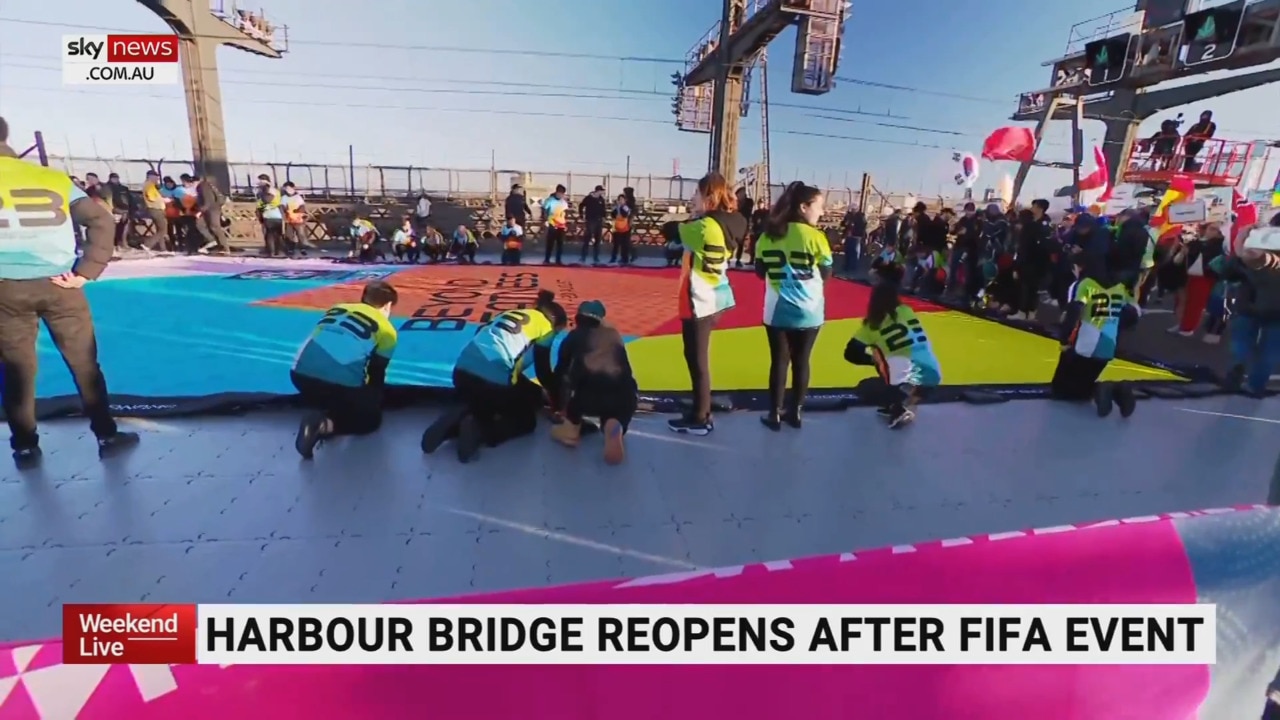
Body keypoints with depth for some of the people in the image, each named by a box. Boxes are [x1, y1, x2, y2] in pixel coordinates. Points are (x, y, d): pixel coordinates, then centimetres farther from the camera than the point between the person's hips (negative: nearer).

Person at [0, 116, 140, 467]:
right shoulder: (52, 178, 8)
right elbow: (102, 220, -1)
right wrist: (86, 271, -2)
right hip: (58, 284, 1)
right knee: (85, 363, 9)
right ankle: (107, 436, 15)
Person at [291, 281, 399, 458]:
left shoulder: (336, 308, 24)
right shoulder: (386, 330, 11)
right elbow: (376, 374, 18)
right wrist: (374, 401, 40)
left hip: (300, 375, 6)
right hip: (342, 383, -6)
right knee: (372, 418, 19)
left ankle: (324, 416, 8)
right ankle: (326, 424, -6)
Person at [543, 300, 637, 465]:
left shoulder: (574, 336, 22)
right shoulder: (614, 336, 29)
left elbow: (559, 373, 27)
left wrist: (558, 407, 44)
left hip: (589, 398, -1)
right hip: (625, 399, 1)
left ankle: (572, 426, 21)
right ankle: (616, 427, -3)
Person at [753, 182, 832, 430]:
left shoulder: (769, 234, 0)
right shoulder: (815, 236, -9)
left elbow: (760, 272, 7)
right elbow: (826, 274, -1)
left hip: (777, 310, 2)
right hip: (808, 311, -2)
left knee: (779, 360, 8)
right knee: (801, 361, 10)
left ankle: (775, 414, 13)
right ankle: (795, 411, 22)